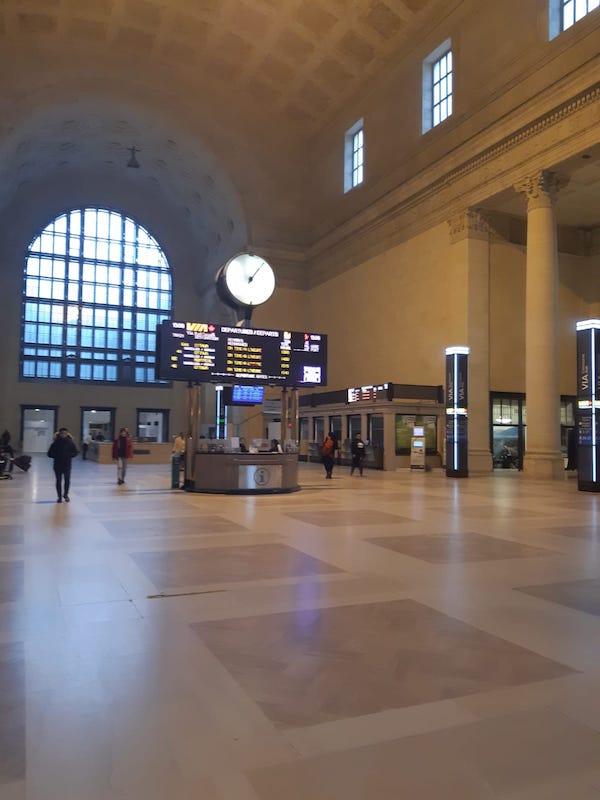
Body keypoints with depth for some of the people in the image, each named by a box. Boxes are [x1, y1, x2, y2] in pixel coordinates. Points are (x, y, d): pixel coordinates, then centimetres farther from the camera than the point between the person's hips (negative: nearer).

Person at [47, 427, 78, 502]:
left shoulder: (70, 442, -3)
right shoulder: (56, 443, -5)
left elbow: (75, 452, 4)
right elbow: (50, 454, -1)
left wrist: (69, 455, -13)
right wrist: (56, 455, -16)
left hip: (67, 465, 0)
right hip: (58, 465, 0)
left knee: (67, 480, 0)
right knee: (59, 481, 6)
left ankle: (65, 494, 23)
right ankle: (59, 496, 19)